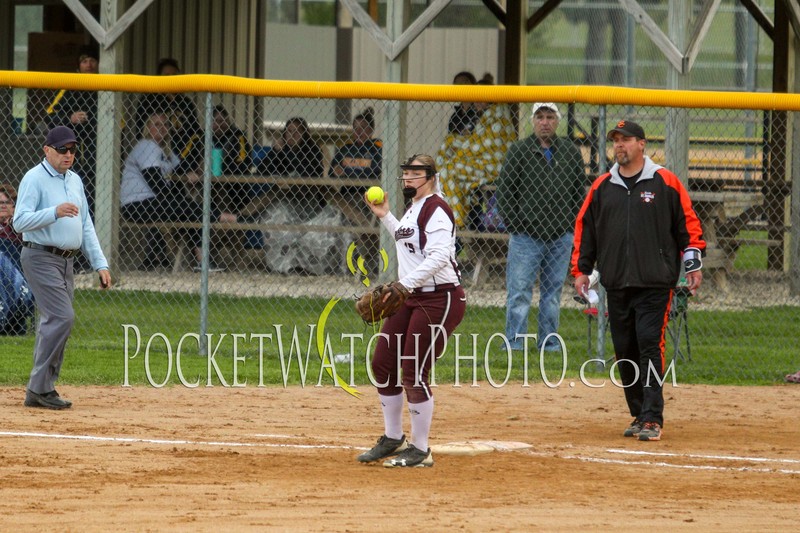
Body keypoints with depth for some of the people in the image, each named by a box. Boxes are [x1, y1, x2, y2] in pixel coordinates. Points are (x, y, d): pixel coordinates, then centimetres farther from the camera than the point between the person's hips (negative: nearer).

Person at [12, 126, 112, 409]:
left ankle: (40, 391, 8)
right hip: (41, 257, -8)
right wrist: (55, 212, -31)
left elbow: (86, 226, 19)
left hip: (66, 260, 8)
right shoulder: (34, 179, -9)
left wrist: (100, 264, 12)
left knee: (54, 322, 5)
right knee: (62, 317, -17)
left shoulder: (74, 180, 16)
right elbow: (20, 221, -19)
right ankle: (40, 388, -14)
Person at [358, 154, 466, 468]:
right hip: (410, 298, 10)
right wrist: (385, 217, 25)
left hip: (439, 299, -10)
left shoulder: (435, 209, -15)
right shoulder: (414, 208, 15)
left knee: (414, 372, -9)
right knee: (383, 364, 10)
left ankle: (421, 451, 2)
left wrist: (405, 284, -34)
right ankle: (393, 439, 25)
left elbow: (439, 256, -27)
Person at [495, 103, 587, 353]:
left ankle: (549, 344, 14)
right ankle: (514, 345, -2)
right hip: (526, 236, -3)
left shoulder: (571, 152, 9)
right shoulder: (519, 151, 1)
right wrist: (513, 226, -4)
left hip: (561, 237, 3)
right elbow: (504, 190, 1)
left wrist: (572, 224, 6)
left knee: (553, 294, 8)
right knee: (519, 292, -4)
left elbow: (580, 191, 15)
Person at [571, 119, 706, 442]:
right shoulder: (601, 187, 11)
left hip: (655, 282, -5)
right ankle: (639, 415, 17)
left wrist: (693, 265, -2)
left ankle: (652, 419, -15)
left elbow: (688, 223, 3)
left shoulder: (665, 183, 0)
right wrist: (581, 269, 11)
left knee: (649, 346, -13)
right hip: (616, 285, 5)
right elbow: (585, 228, 17)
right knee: (625, 351, 7)